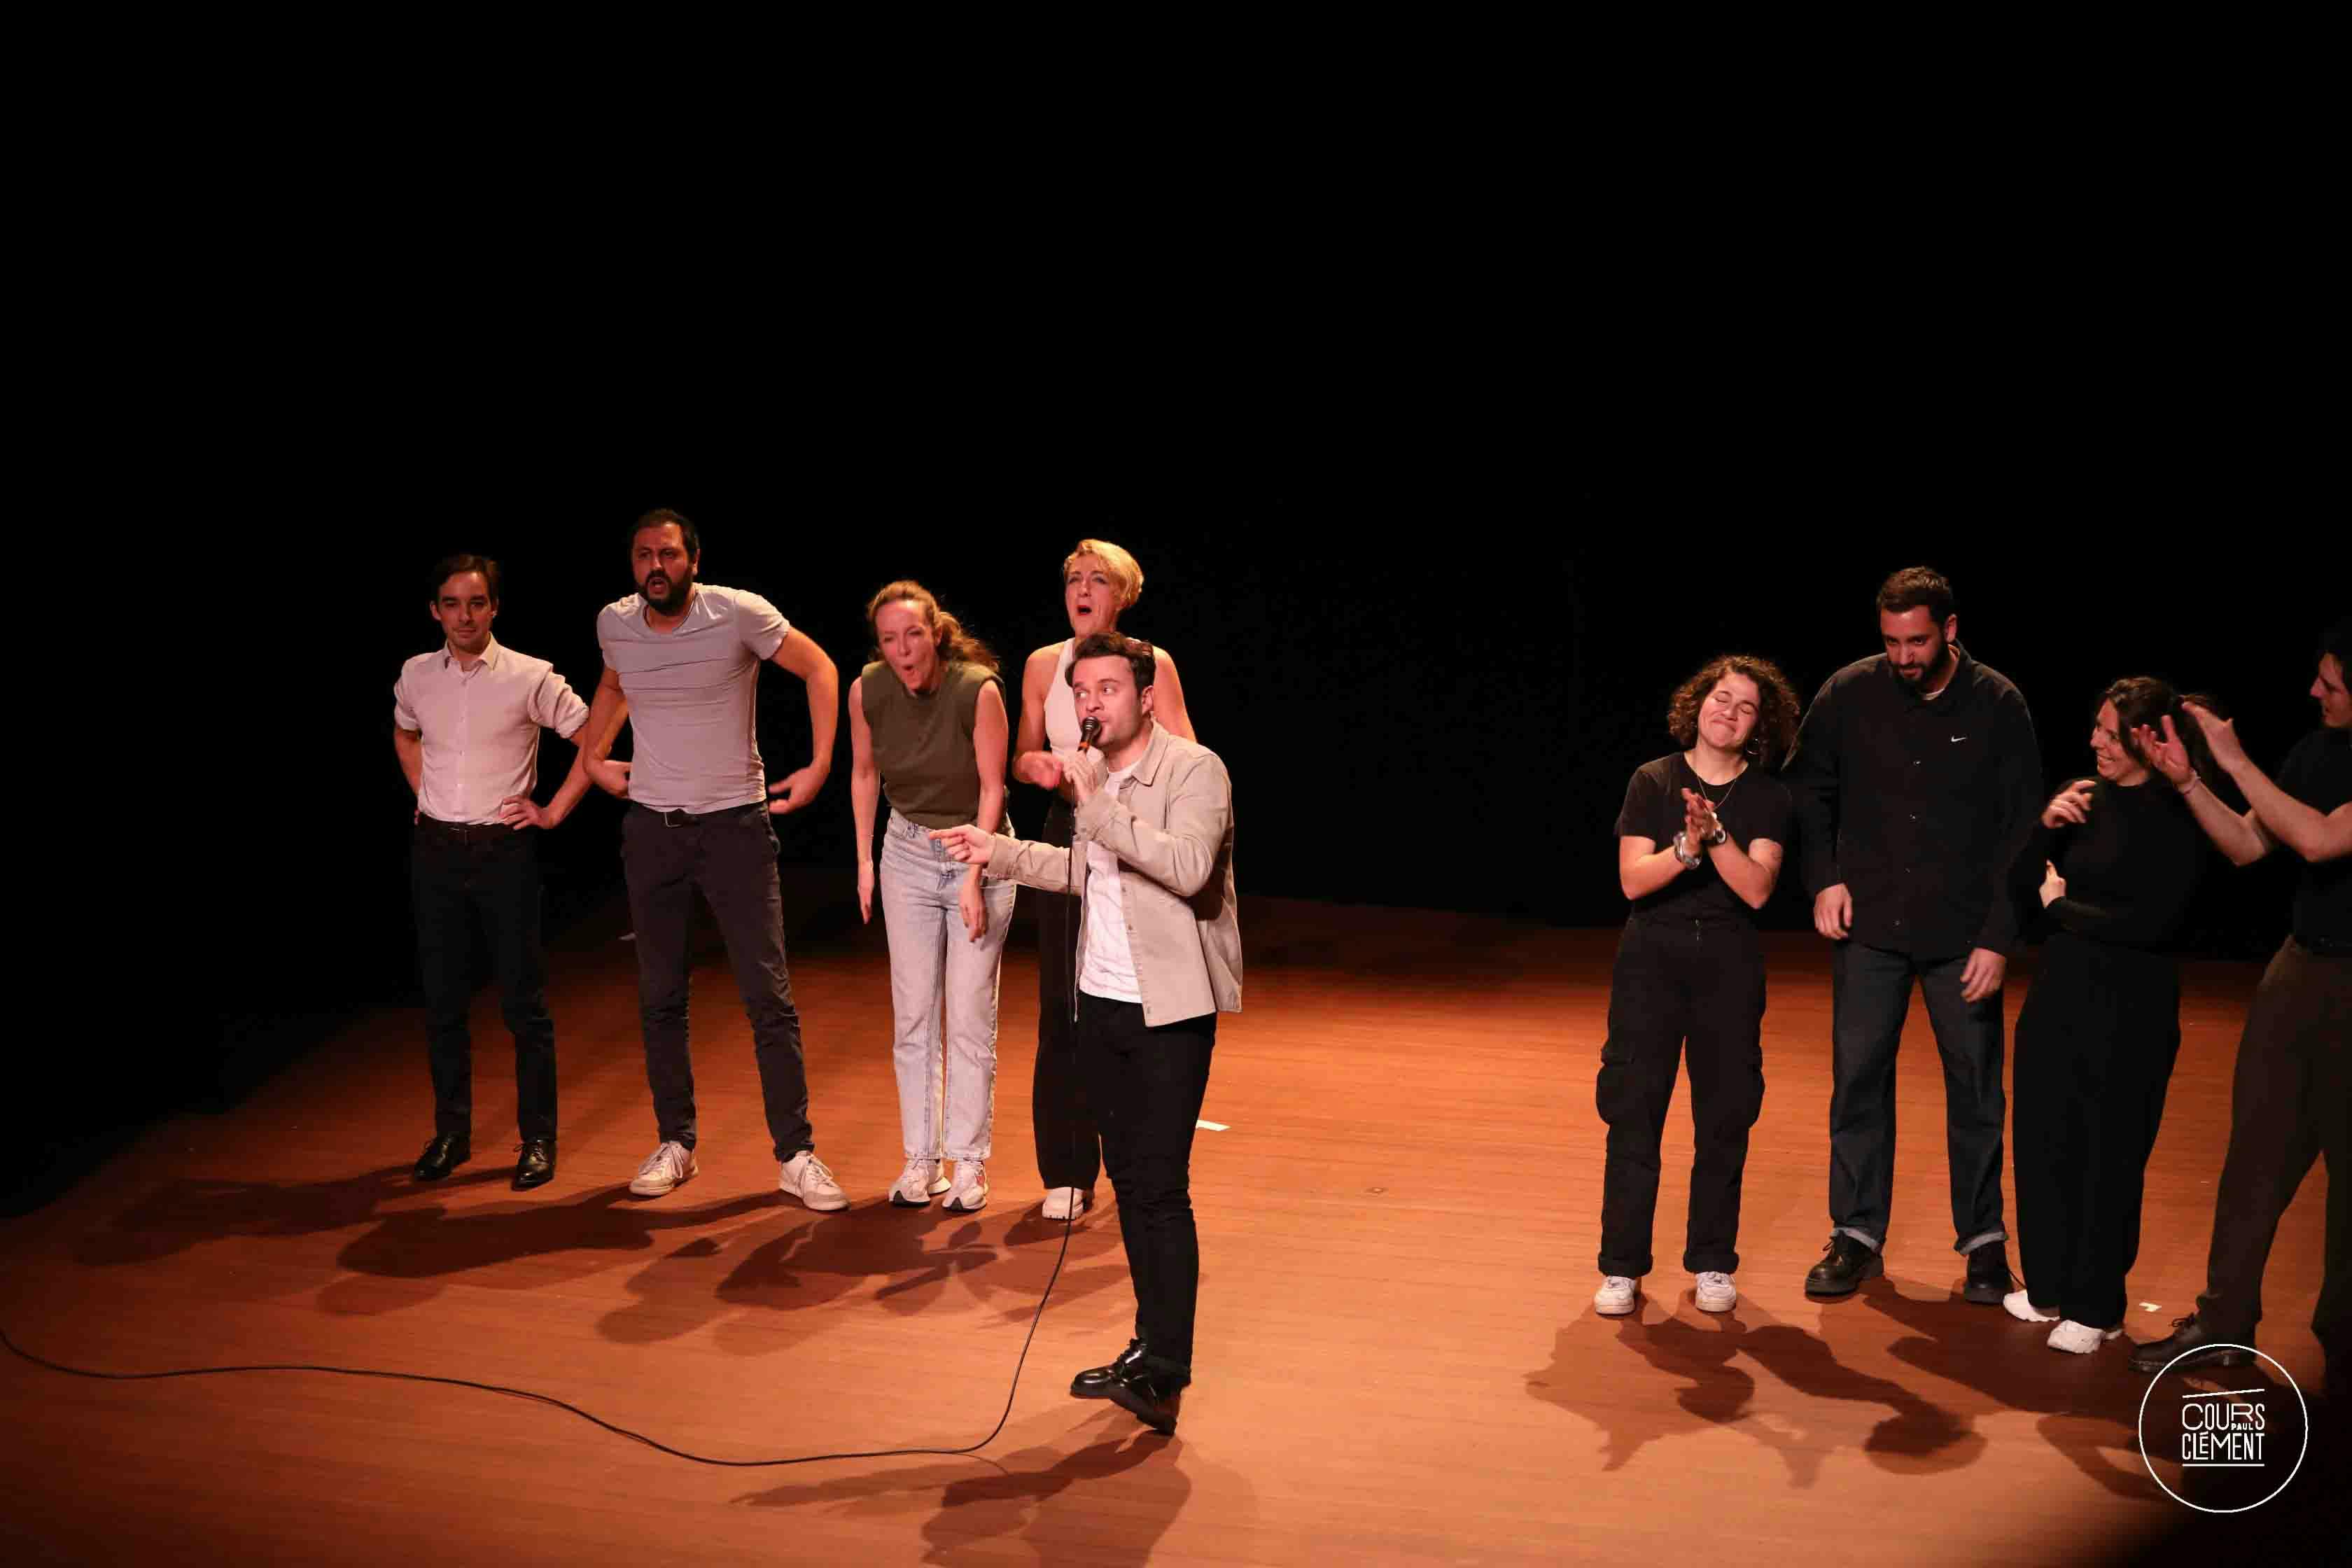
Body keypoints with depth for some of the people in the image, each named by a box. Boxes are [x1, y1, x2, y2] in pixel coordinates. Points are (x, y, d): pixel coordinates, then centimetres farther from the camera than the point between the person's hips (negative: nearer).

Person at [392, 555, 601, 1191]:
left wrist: (554, 811, -5)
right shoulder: (416, 675, 4)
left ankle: (537, 1141, 11)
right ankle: (451, 1134, 23)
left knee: (524, 1004, 0)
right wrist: (422, 795, 15)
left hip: (504, 852, -4)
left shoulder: (529, 678, -9)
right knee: (442, 1000, 10)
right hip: (435, 852, 4)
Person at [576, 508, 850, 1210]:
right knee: (659, 998, 9)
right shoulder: (615, 623, 1)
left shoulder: (739, 613, -12)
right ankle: (674, 1145, 22)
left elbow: (819, 669, -2)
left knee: (768, 994, -5)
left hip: (736, 825, -4)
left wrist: (820, 768, -7)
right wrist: (592, 757, 16)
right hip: (652, 828, 4)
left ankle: (796, 1155, 3)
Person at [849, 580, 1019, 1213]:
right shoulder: (867, 690, -9)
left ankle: (969, 1163, 7)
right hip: (908, 853, 3)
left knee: (970, 1019, -3)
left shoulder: (978, 688, -20)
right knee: (913, 1016, 4)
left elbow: (992, 788, -13)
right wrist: (865, 862, 8)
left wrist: (974, 878, -16)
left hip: (979, 851, -3)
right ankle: (920, 1160, 13)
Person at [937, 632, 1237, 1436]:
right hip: (1101, 1005, 8)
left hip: (1169, 1012, -8)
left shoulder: (1195, 771, -12)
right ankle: (1151, 1347, 23)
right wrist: (999, 851, 20)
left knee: (1160, 1187, -11)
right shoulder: (1094, 774, 11)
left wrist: (1096, 806, -29)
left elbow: (1188, 867, -29)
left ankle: (1164, 1376, -7)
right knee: (1129, 1179, 13)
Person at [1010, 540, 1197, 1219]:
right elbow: (1021, 756, 14)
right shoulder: (1043, 665, 5)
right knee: (1063, 1005, -1)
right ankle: (1066, 1172, 9)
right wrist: (1037, 765, -9)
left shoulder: (1152, 662, -3)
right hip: (1068, 837, 2)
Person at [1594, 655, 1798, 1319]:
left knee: (1725, 1115, 4)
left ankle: (1712, 1262, 17)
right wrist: (1688, 844, -24)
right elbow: (1633, 879, -8)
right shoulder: (1654, 781, 0)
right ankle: (1622, 1265, 7)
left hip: (1729, 963, 1)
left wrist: (1715, 832, -22)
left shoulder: (1768, 797, 2)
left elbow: (1756, 888, -10)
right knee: (1634, 1112, -2)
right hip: (1652, 958, -1)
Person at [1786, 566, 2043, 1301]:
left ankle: (1984, 1239, 19)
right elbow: (1807, 788, 11)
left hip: (1963, 932, -1)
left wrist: (1999, 938, -7)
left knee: (1975, 1086, 5)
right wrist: (1825, 878, 0)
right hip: (1870, 925, 1)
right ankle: (1856, 1235, 15)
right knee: (1858, 1077, 3)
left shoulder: (1996, 704, -6)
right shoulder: (1849, 694, -3)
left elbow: (2022, 828, -2)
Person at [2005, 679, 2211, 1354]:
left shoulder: (2179, 818, -13)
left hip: (2130, 1008, -6)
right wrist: (2047, 826, -11)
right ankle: (2049, 1285, 30)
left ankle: (2096, 1307, 19)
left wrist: (2062, 908, -7)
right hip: (2058, 994, 6)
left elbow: (2152, 925, -20)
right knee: (2044, 1142, 13)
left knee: (2108, 1156, 5)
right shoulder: (2086, 797, 3)